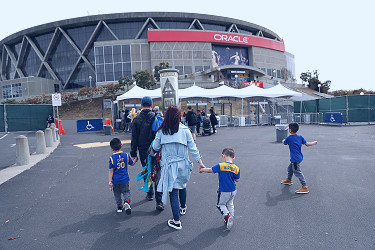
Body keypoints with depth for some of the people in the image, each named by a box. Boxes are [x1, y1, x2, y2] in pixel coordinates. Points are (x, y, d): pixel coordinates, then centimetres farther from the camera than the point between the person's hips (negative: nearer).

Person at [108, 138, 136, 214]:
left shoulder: (112, 158, -12)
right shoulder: (126, 155, -7)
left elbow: (111, 171, -11)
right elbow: (132, 164, 10)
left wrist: (110, 181, -7)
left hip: (115, 180, -1)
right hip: (125, 179, 1)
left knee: (117, 194, 17)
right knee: (126, 192, 15)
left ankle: (120, 206, 24)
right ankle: (127, 201, -10)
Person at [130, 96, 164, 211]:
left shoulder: (136, 119, -3)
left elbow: (134, 138, -1)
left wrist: (133, 154, 5)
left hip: (143, 151, 2)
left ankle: (150, 194, 34)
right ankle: (159, 200, 0)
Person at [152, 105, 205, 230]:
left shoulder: (161, 131, -7)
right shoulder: (185, 130, -7)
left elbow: (155, 147, 0)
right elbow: (192, 147, -5)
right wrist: (200, 161, 2)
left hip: (169, 165, -2)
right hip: (183, 164, 2)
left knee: (173, 191, 3)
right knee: (182, 186, 25)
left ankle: (177, 221, 7)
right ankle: (183, 208, 47)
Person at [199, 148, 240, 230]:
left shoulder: (220, 166, -20)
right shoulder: (236, 168, -9)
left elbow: (209, 170, -11)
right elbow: (237, 180, 0)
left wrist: (202, 169, 6)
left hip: (224, 192, -5)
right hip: (233, 191, 5)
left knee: (220, 204, 16)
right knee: (230, 204, 25)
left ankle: (227, 216, -4)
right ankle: (230, 219, 28)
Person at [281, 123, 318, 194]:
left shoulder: (288, 138, -13)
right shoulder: (300, 137, 1)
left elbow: (284, 142, 8)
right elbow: (307, 144, 2)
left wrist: (283, 140, 33)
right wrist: (314, 142, 20)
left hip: (295, 159, -9)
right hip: (299, 157, 9)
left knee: (298, 172, -7)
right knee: (290, 168, 26)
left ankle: (305, 187, -7)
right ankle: (288, 180, 44)